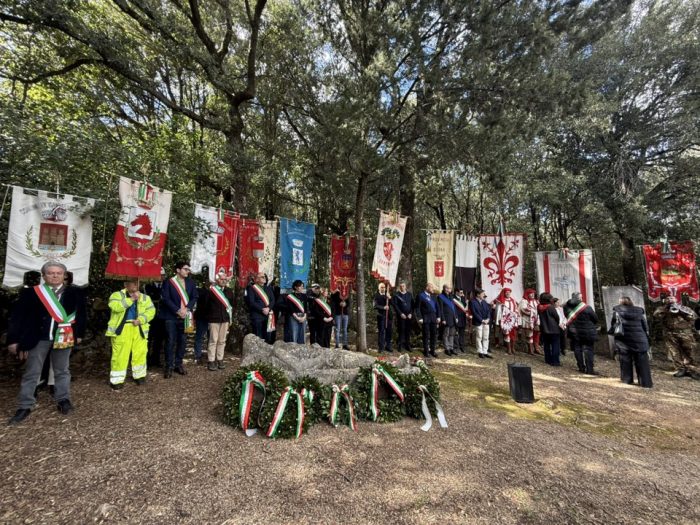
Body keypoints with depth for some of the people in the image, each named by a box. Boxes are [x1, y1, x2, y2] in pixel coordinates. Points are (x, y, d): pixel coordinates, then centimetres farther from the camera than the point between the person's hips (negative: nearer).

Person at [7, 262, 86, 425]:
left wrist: (78, 334, 6)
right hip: (37, 339, 0)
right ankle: (25, 406, 23)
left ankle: (63, 399, 26)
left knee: (62, 371, 14)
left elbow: (81, 314, 6)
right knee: (31, 373, 10)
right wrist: (13, 339, -5)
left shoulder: (74, 293, -1)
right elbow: (17, 316, -3)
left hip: (63, 338, 1)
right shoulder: (31, 293, -4)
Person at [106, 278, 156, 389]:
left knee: (140, 353, 7)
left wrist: (140, 320, -11)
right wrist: (131, 299, -19)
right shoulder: (117, 295, 3)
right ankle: (117, 380, 12)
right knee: (120, 355, -2)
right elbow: (115, 306, -17)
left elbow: (151, 311, 4)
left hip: (139, 330, 3)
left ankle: (139, 375, 26)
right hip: (121, 330, -3)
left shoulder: (144, 297, 13)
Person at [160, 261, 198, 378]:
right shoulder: (169, 282, -1)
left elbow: (194, 297, 6)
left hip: (185, 316, 4)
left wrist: (186, 309, -10)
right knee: (171, 341, -2)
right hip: (171, 316, -3)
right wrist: (177, 310, -15)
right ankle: (169, 366, 7)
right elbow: (166, 299, -8)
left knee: (182, 341, 7)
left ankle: (178, 364, 18)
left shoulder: (190, 282, 10)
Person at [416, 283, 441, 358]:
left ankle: (432, 350, 19)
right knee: (426, 335, 1)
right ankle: (426, 351, 12)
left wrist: (438, 317, 7)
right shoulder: (420, 296, -3)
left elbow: (437, 307, 17)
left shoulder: (433, 296, 16)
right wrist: (420, 318, -13)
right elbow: (417, 308, -7)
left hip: (434, 318, 6)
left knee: (434, 335, 7)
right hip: (425, 318, -6)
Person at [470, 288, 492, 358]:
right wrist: (482, 320, -15)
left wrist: (488, 319, -7)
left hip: (486, 322, 6)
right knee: (479, 337, 3)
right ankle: (480, 352, 14)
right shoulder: (472, 302, -9)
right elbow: (474, 313, -14)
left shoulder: (484, 301, 12)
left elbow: (488, 310, 9)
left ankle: (485, 352, 16)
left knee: (486, 338, 8)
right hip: (478, 322, -6)